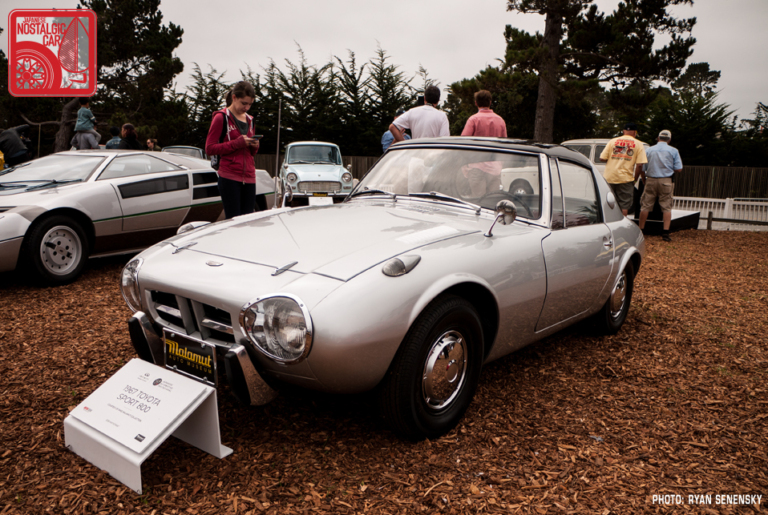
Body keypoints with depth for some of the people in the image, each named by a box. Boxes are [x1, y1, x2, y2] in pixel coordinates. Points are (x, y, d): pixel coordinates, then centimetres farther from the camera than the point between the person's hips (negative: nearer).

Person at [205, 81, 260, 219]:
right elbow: (209, 148, -6)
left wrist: (254, 146, 1)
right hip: (230, 177, -5)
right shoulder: (221, 117, 0)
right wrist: (237, 143, -15)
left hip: (249, 177, 6)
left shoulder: (249, 120, 19)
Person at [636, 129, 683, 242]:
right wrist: (669, 169, 18)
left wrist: (644, 180, 18)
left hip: (651, 180, 1)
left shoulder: (649, 150, 4)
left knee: (645, 206, 6)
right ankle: (665, 233, -1)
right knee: (666, 206, 4)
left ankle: (640, 230, 11)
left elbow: (641, 169, 3)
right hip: (666, 181, -1)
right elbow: (678, 169, -2)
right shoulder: (673, 151, 1)